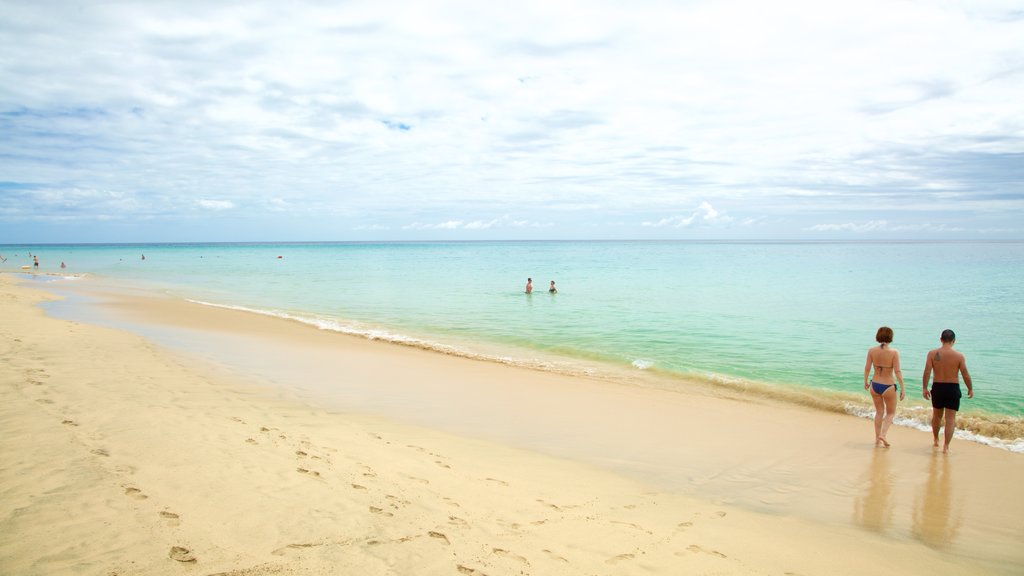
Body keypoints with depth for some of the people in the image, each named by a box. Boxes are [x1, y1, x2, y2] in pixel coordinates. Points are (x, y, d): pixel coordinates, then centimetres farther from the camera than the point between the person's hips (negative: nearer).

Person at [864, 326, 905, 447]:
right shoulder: (894, 352, -15)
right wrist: (902, 388, -9)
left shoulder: (871, 350, -6)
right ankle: (882, 434, -3)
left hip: (875, 385, 3)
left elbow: (867, 368, -2)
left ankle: (877, 439, 23)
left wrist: (865, 382, 13)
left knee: (879, 412, 20)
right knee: (891, 413, 17)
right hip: (888, 386, -3)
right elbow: (897, 372, -15)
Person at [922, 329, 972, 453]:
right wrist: (970, 389, 10)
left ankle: (935, 440, 38)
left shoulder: (932, 354, -7)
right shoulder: (959, 356, -9)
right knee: (950, 419, 4)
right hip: (953, 388, -2)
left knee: (937, 416, 20)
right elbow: (966, 375, -5)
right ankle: (946, 446, 0)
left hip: (937, 387, 2)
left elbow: (927, 372, -10)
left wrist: (924, 388, -3)